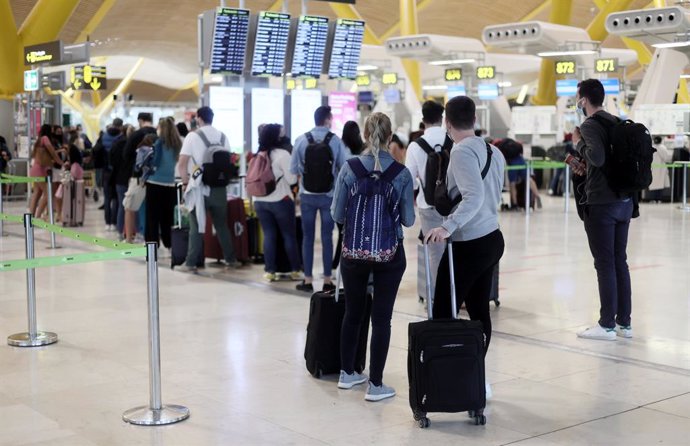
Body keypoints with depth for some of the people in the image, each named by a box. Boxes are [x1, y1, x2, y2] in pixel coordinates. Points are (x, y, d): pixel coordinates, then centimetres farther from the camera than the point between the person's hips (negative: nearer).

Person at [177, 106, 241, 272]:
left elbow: (182, 164, -10)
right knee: (222, 224, 14)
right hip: (219, 186, 3)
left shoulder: (193, 136, -6)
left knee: (196, 226, 2)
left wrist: (186, 182, 1)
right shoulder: (222, 136, 5)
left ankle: (191, 263, 2)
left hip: (199, 187, -3)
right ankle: (230, 259, 17)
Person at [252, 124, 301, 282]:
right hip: (280, 201, -5)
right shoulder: (282, 154, -11)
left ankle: (270, 271, 5)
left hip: (260, 201, 5)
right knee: (289, 235, 5)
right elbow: (291, 179, -12)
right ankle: (295, 270, 9)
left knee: (268, 235, 8)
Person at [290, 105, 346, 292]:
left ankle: (308, 280, 13)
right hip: (328, 195, -1)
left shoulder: (301, 140, -7)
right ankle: (327, 280, 11)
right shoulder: (335, 141, -10)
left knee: (308, 237, 10)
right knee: (327, 237, 8)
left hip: (307, 195, 1)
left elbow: (293, 169, -2)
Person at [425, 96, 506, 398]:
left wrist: (447, 227, -33)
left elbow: (474, 197, -26)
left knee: (442, 313, -3)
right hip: (492, 238, 9)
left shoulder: (462, 152, -15)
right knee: (478, 310, 13)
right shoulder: (493, 152, 10)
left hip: (468, 245, -9)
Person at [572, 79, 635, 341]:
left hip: (602, 204, -8)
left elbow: (597, 157, -27)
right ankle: (624, 322, 17)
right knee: (620, 262, 12)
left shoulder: (590, 125, -12)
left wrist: (579, 143, -9)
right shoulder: (616, 122, 13)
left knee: (605, 264, -2)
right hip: (625, 201, 8)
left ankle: (607, 325, 3)